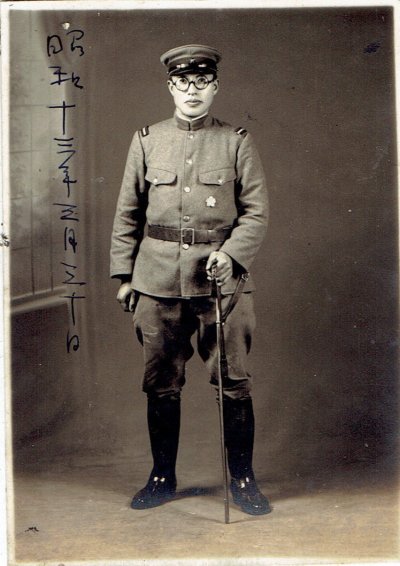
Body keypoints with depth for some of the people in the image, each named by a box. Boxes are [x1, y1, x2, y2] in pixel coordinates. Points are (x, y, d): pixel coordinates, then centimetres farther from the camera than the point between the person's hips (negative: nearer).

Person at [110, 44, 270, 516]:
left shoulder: (237, 142, 4)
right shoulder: (146, 141, 9)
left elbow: (257, 211, 1)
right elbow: (127, 215, 11)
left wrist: (229, 254, -15)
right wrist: (123, 275, 7)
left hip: (222, 279, -1)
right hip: (158, 280, 2)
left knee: (233, 383, 2)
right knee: (161, 384, 9)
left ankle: (242, 480, 19)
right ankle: (162, 478, 26)